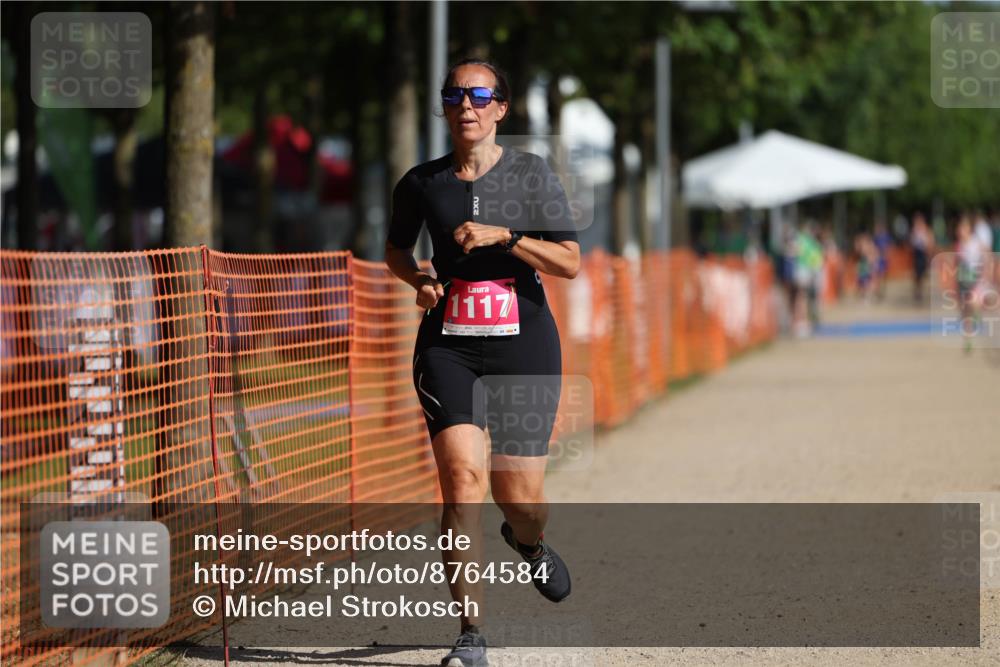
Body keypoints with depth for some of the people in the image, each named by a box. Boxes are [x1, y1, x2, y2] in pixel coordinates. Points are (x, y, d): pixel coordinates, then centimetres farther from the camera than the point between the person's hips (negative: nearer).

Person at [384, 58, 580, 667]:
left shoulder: (532, 174, 0)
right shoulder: (422, 182, 6)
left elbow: (570, 262, -4)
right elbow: (396, 248, 23)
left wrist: (504, 235, -16)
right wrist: (419, 281, 2)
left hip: (524, 343, 0)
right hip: (448, 347, 1)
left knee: (519, 498, 3)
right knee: (462, 478, -17)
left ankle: (529, 541, 44)